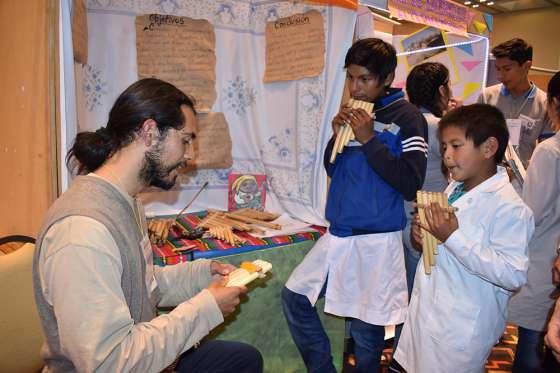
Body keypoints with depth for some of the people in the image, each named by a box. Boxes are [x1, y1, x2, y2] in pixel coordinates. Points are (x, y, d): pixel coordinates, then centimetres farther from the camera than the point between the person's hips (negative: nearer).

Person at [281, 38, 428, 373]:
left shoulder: (407, 117, -8)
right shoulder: (355, 113, 10)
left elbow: (410, 183, -18)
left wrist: (369, 139, -19)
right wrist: (337, 135, -3)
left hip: (376, 240, -6)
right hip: (337, 234, 7)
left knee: (366, 328, 5)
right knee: (294, 297, 10)